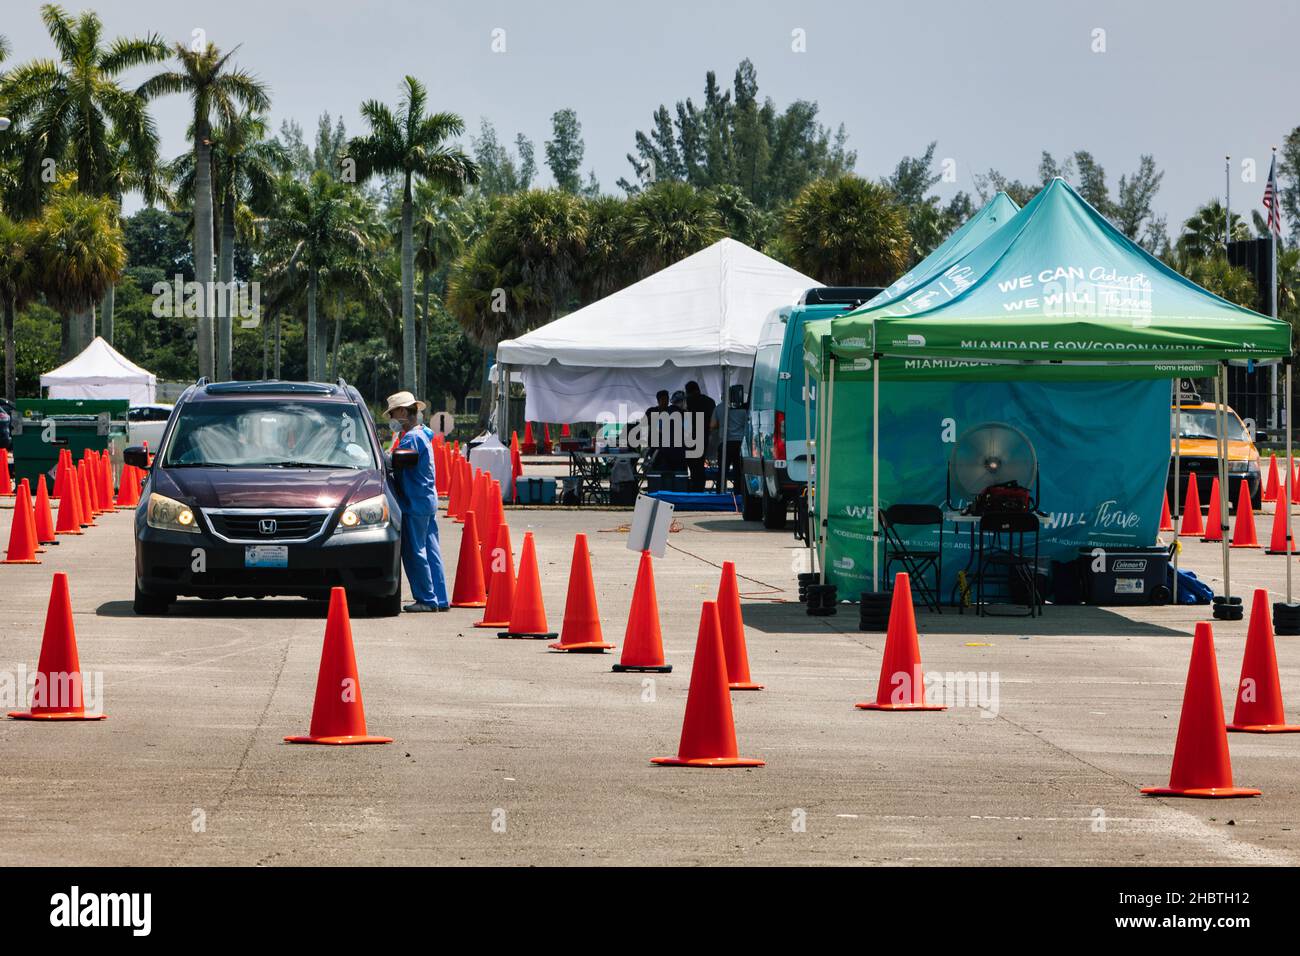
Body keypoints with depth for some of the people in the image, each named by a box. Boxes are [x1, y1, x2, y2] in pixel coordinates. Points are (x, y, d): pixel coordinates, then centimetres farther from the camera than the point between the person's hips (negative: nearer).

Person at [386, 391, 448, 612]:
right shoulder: (423, 435, 16)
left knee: (415, 553, -4)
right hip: (429, 501, 10)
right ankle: (440, 599, 11)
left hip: (414, 503, -10)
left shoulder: (411, 439, -15)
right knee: (431, 551, 10)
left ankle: (426, 599, -2)